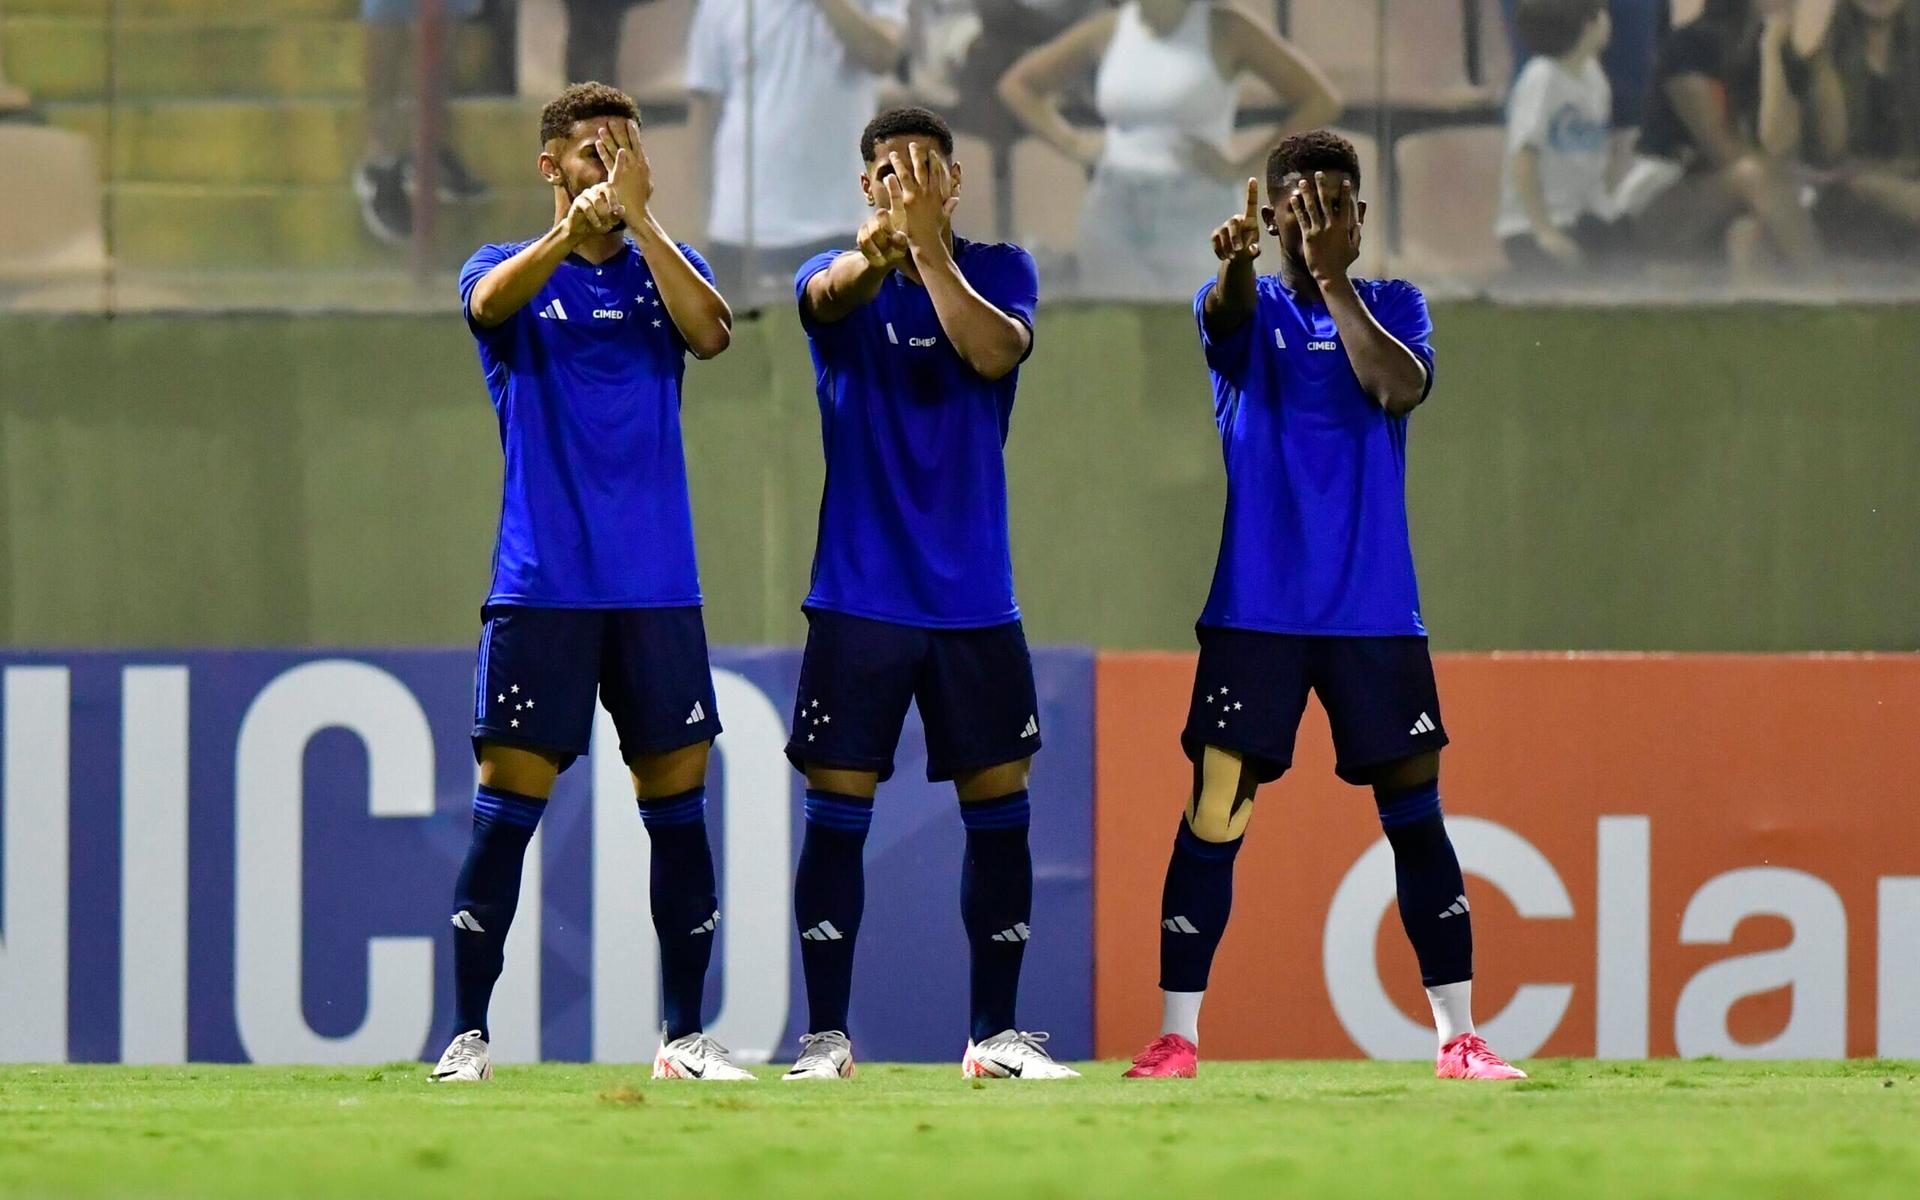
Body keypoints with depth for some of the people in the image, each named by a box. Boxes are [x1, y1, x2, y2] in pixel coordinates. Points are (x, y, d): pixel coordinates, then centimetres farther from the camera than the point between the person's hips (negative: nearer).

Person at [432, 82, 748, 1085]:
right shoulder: (511, 269, 5)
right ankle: (468, 1036, -1)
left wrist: (638, 218, -20)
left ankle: (684, 1035, 11)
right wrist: (571, 231, -38)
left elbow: (710, 332, -10)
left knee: (677, 803, 3)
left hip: (658, 588, 3)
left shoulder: (666, 268, 11)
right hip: (541, 585, -2)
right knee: (508, 805, -5)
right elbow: (491, 300, -19)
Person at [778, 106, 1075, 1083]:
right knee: (838, 809, -3)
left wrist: (928, 245, -27)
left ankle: (995, 1032, 11)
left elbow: (994, 352, -17)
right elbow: (832, 294, -24)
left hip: (975, 599, 1)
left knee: (998, 808, 2)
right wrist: (881, 243, -46)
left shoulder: (997, 270, 4)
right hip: (860, 599, -1)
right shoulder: (838, 279, 1)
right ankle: (825, 1034, 3)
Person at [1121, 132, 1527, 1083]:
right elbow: (1225, 311, -20)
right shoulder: (1248, 307, 5)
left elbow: (1402, 388, -12)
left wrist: (1332, 280, -21)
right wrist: (1235, 261, -44)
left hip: (1375, 611, 1)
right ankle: (1176, 1036, 1)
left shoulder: (1391, 305, 8)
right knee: (1212, 816, -5)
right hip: (1256, 609, -1)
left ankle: (1459, 1037, 7)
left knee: (1415, 814, 0)